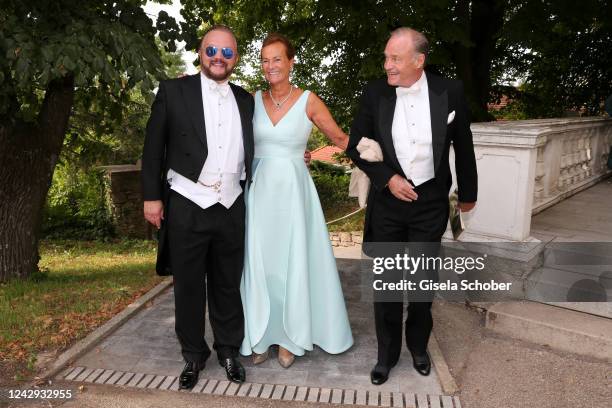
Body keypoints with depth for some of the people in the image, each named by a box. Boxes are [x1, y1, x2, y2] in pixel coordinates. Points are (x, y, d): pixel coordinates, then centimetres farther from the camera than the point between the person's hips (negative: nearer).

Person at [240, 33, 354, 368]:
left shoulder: (308, 101, -2)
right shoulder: (253, 100, 5)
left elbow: (339, 137, 1)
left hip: (293, 190, -2)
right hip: (259, 190, 2)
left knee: (293, 261, 5)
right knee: (259, 261, 7)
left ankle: (289, 337, 22)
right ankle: (261, 334, 24)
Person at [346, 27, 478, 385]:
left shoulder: (450, 91, -7)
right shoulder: (374, 93, -5)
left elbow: (463, 146, 4)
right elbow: (356, 145, 0)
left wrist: (468, 192, 13)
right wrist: (388, 178, -13)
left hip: (431, 201, 0)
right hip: (387, 200, 1)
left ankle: (419, 346, 37)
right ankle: (387, 353, 27)